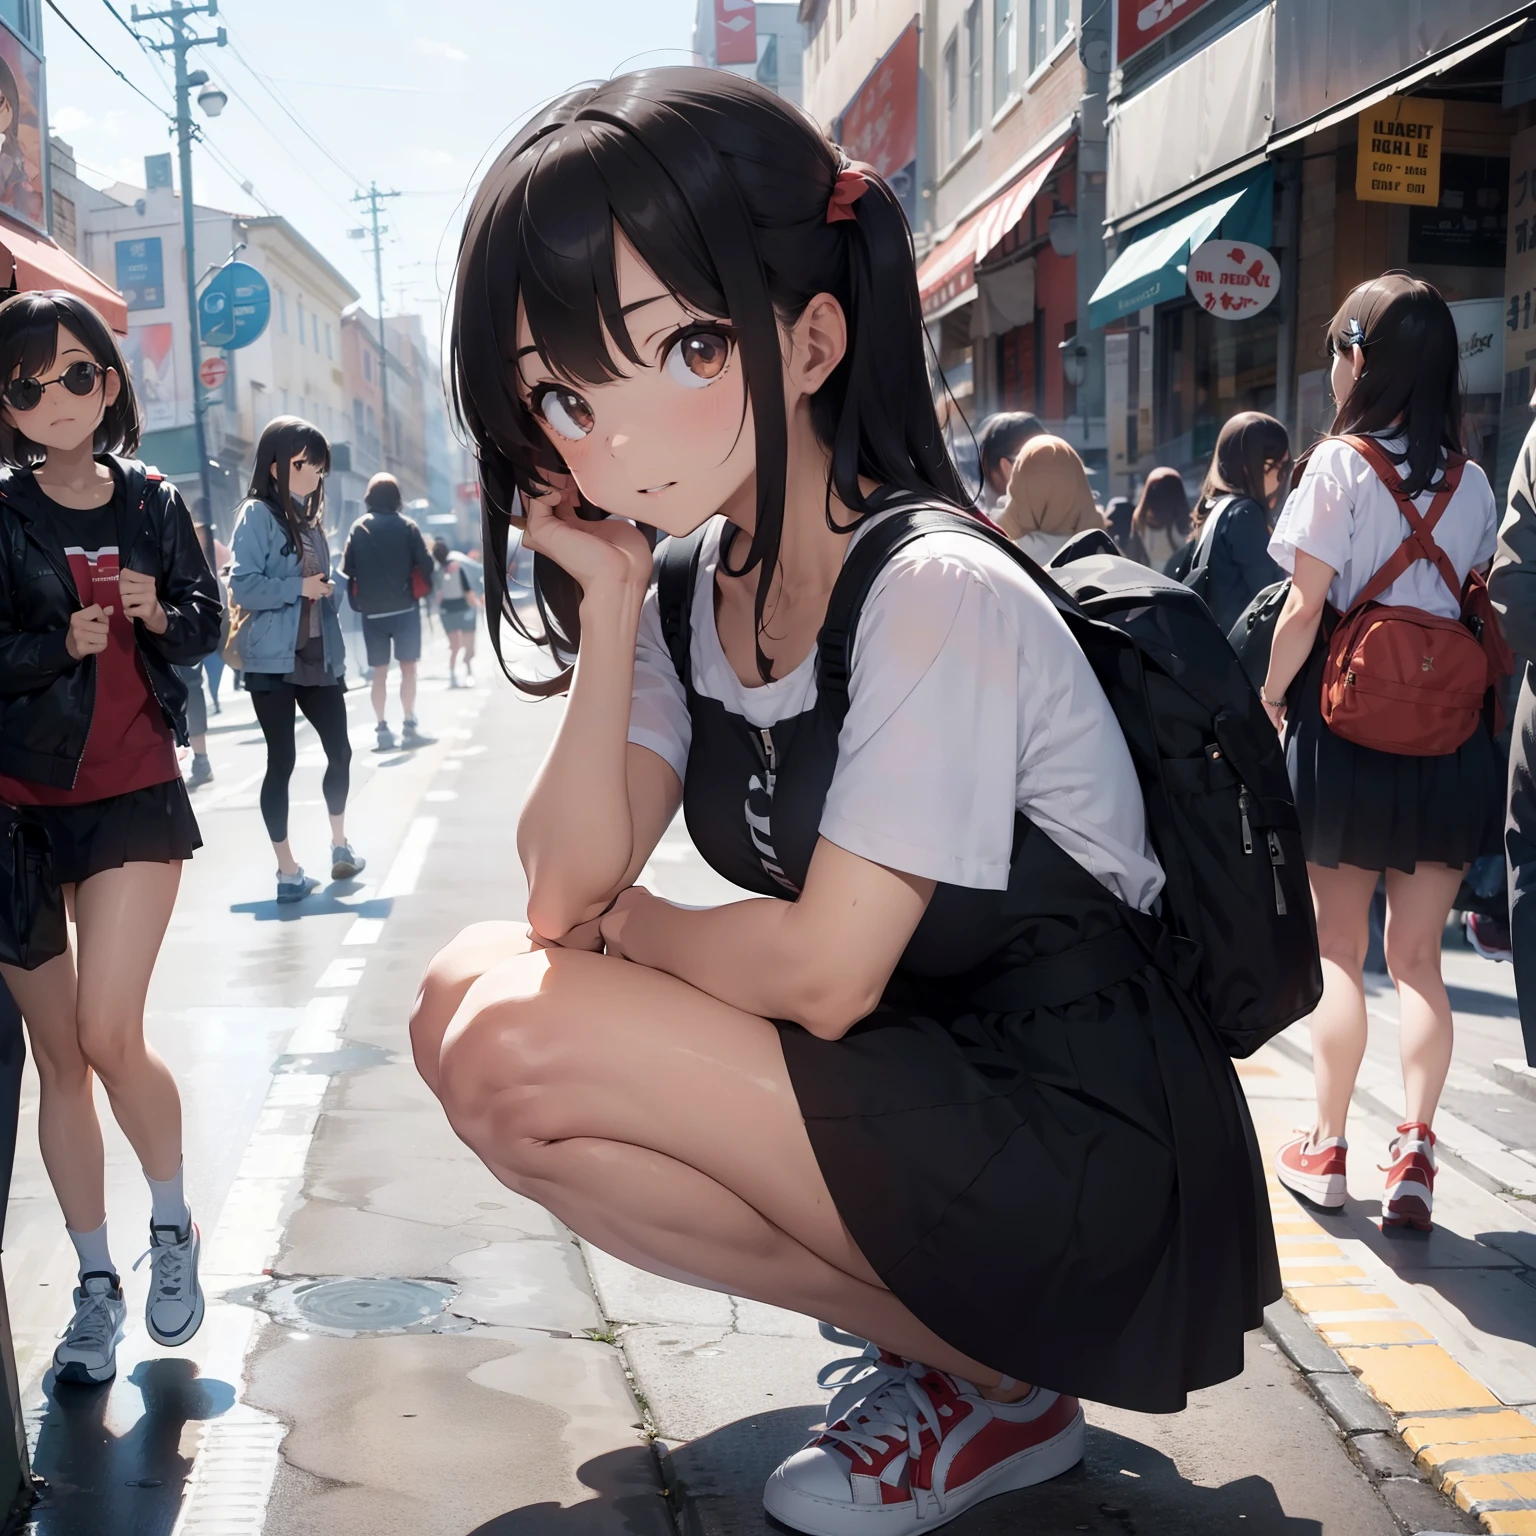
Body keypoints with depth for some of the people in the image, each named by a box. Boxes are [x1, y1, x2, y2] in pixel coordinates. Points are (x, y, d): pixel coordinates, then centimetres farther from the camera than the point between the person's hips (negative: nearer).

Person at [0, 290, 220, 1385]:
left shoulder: (155, 505, 4)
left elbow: (206, 627, 12)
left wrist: (160, 613, -8)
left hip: (135, 793, 0)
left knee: (110, 1039, -12)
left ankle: (175, 1225, 15)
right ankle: (96, 1286, 20)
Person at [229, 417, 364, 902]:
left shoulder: (310, 514, 13)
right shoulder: (257, 515, -10)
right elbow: (242, 586, -18)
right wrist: (299, 588, -17)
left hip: (317, 657, 7)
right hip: (273, 661, -7)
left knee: (339, 750, 10)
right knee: (282, 760, -1)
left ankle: (339, 845, 29)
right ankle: (288, 871, 8)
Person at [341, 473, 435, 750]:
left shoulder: (358, 527, 2)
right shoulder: (406, 525, -4)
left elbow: (347, 568, -1)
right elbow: (425, 564, -8)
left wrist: (358, 599, 11)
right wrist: (421, 589, 9)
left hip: (372, 611, 2)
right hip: (404, 607, -2)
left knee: (379, 671, 8)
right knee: (408, 667, 2)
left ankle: (382, 729, 5)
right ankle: (409, 726, -3)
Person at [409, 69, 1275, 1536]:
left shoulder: (935, 595, -22)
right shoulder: (690, 586, 2)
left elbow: (825, 972, -22)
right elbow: (568, 892, -6)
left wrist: (622, 926, -4)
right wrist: (609, 612, -15)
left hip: (1091, 1159, -8)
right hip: (907, 1089, 9)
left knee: (519, 1047, -20)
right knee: (472, 993, -1)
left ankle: (987, 1380, -3)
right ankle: (923, 1312, 7)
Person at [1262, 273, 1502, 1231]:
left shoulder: (1340, 466, -8)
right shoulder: (1472, 480, 6)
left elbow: (1306, 610, -12)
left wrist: (1268, 698, 0)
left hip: (1347, 729, -4)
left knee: (1340, 951, 7)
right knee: (1419, 956, 9)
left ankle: (1327, 1149, 16)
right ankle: (1415, 1150, 3)